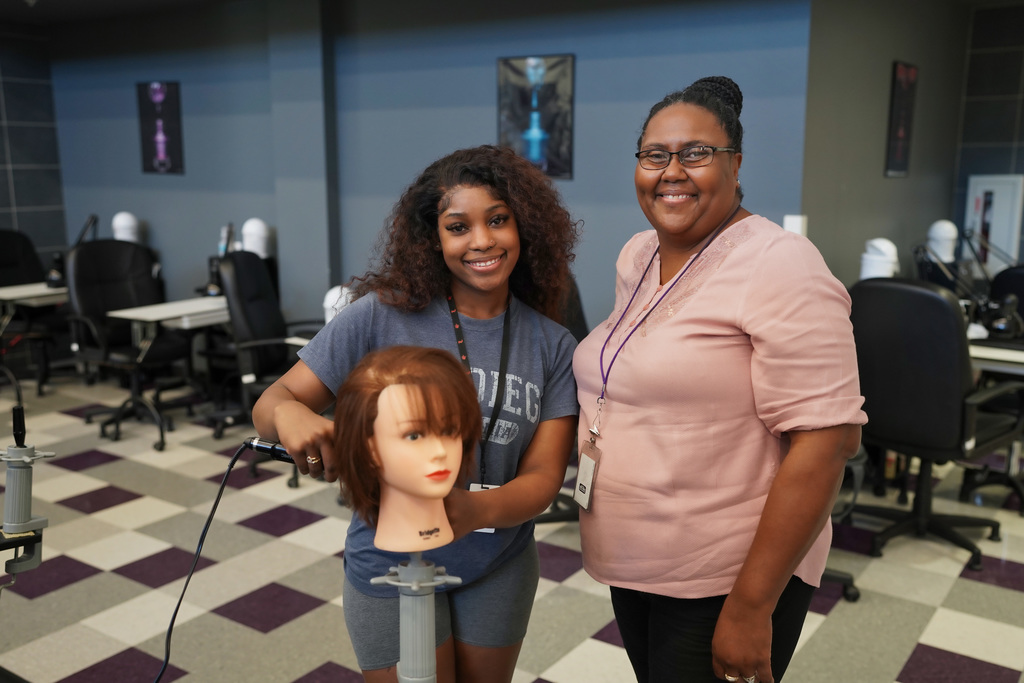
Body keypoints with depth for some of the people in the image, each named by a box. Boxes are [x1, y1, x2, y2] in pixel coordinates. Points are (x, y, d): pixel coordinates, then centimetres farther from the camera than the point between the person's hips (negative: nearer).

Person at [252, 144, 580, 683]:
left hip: (499, 567, 3)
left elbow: (543, 476, -13)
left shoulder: (553, 345, -7)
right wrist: (290, 413, -37)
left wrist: (474, 509, -34)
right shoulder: (381, 316, -15)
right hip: (392, 568, -3)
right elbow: (269, 404, -11)